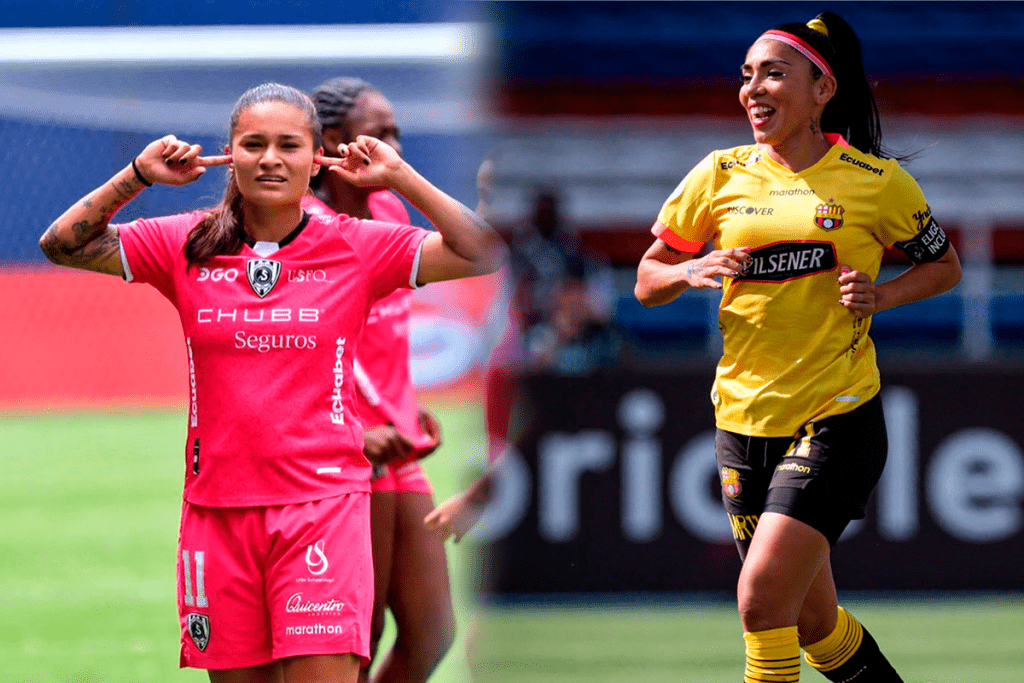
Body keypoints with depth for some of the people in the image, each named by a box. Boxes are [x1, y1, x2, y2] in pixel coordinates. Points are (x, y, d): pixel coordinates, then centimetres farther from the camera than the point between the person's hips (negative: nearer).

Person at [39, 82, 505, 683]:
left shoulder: (355, 248, 2)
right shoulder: (188, 245, 7)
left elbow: (485, 252, -4)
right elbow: (62, 245, 8)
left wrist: (399, 177, -7)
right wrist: (137, 177, -2)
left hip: (321, 504, -2)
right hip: (217, 507, 3)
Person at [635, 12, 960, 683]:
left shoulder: (877, 181, -4)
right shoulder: (721, 175, 4)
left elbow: (945, 266, 10)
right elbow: (648, 282, 11)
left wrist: (877, 296, -10)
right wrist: (692, 271, -12)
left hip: (837, 418, -4)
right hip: (744, 419, 4)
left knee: (763, 598, -19)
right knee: (812, 621, 10)